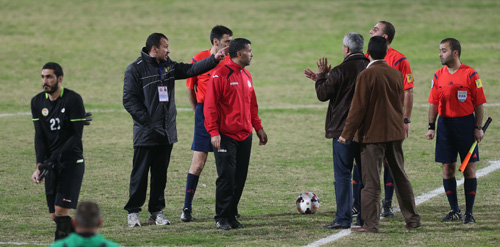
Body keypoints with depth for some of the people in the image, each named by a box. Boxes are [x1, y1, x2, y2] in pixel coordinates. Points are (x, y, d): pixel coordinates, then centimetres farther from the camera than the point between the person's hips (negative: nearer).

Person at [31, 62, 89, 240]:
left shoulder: (73, 99, -10)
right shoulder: (37, 102, 7)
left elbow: (77, 136, -12)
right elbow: (39, 137, 3)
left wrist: (55, 158, -20)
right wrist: (40, 165, -10)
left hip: (71, 161, -5)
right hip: (52, 165, 5)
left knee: (61, 210, -15)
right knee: (55, 216, 4)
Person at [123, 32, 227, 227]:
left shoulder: (168, 66, 12)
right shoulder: (136, 69, -8)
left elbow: (191, 69, 8)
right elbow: (129, 100, -11)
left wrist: (214, 59, -4)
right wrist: (146, 121, -16)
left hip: (167, 132, 6)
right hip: (145, 133, -6)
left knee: (160, 174, 10)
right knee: (140, 174, -2)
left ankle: (157, 212, 16)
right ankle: (133, 212, 6)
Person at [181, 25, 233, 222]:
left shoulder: (230, 62, 5)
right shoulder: (199, 60, -5)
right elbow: (190, 88, 6)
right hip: (205, 114, -3)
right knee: (198, 163, -6)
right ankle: (187, 208, 1)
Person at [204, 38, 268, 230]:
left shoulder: (246, 75, 15)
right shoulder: (220, 75, -9)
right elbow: (210, 105, -12)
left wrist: (258, 127, 20)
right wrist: (213, 131, -18)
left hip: (245, 136, 7)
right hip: (226, 136, -7)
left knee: (240, 178, 7)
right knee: (226, 177, -7)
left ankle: (232, 216, 15)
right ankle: (222, 218, 0)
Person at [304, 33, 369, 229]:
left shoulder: (340, 71, -14)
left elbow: (323, 94, -6)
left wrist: (321, 76, 11)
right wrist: (322, 79, 24)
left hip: (343, 129, -6)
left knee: (342, 174, -1)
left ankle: (343, 218, -4)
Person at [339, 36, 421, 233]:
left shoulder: (366, 75, -14)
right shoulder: (396, 74, 5)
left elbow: (358, 108, -13)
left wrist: (347, 134, -7)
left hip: (373, 134, -6)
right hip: (395, 133, 6)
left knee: (371, 180, -3)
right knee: (400, 176, 16)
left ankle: (371, 223, -4)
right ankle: (412, 219, 20)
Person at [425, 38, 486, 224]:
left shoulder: (470, 75, -5)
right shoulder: (438, 76, 6)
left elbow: (479, 104, -4)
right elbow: (434, 104, 9)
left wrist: (478, 128, -8)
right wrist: (431, 127, 2)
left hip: (466, 124, -4)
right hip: (445, 124, 4)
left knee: (469, 168, -1)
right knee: (447, 168, 4)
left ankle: (469, 212, 5)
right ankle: (454, 211, 14)